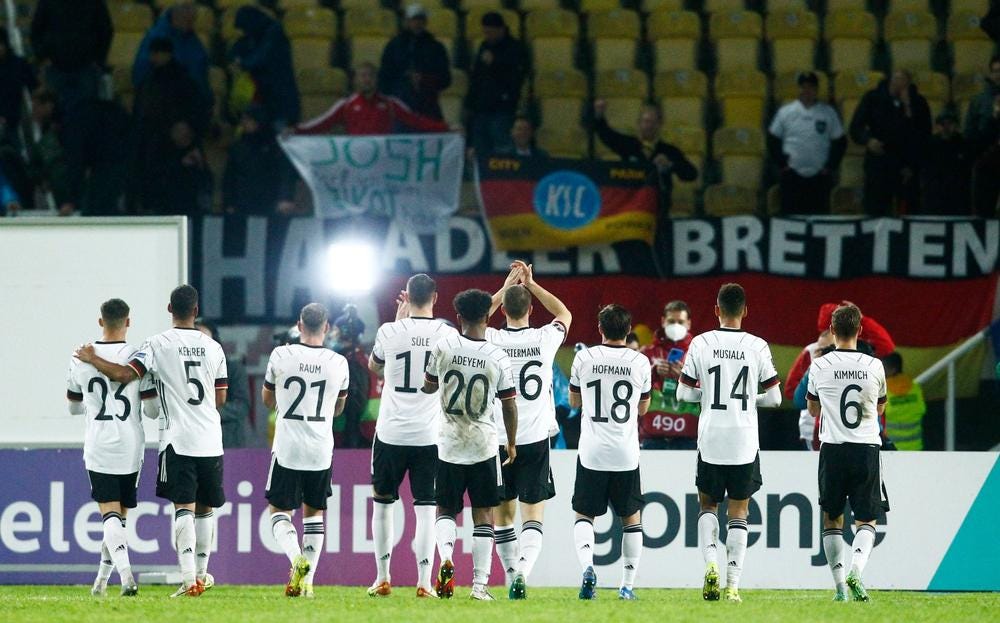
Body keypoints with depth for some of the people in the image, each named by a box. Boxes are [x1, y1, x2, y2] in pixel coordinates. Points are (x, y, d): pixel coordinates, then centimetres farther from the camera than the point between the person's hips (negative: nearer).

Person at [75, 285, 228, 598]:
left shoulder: (159, 344, -5)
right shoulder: (213, 348, 7)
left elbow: (125, 374, -14)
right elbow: (220, 398, 12)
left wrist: (92, 359, 2)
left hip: (177, 440, -3)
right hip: (210, 441, 3)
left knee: (184, 509, -8)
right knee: (205, 508, 16)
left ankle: (189, 577, -22)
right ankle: (202, 573, 24)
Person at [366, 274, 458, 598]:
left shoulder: (390, 331, -6)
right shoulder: (447, 334, -4)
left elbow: (374, 366, 16)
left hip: (391, 434, 0)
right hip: (430, 435, 0)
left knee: (383, 502, 14)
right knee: (426, 507, 3)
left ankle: (383, 578, 16)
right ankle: (424, 581, -4)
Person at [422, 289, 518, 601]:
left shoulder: (444, 347, -7)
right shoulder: (498, 358, -8)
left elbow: (428, 386, 9)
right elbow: (509, 405, -1)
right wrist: (512, 443, 13)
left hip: (450, 444, 0)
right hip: (484, 445, 0)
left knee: (446, 509, 13)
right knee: (483, 513, 8)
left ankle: (446, 557, -15)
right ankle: (480, 584, 3)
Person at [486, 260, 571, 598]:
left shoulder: (491, 341, -6)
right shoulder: (544, 339, -5)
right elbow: (564, 314, 19)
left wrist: (506, 286, 22)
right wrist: (530, 284, 22)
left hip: (498, 441, 1)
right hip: (535, 440, -1)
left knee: (502, 514, 14)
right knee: (533, 516, -1)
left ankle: (511, 576, 17)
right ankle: (522, 571, -22)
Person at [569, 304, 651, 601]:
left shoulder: (584, 359, -3)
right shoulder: (640, 362, -2)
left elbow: (574, 401, 13)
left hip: (592, 453, 0)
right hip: (626, 454, 0)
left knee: (584, 515, 11)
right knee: (632, 518, 14)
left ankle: (587, 565, -15)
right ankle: (627, 584, 10)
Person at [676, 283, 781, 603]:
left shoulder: (701, 344, -3)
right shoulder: (757, 347, -4)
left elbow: (683, 393, 1)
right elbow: (774, 398, 0)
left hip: (711, 440, 0)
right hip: (745, 441, 0)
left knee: (707, 504, 17)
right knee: (738, 511, 7)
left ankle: (710, 562, -6)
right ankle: (733, 583, 2)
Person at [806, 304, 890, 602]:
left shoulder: (819, 367, -3)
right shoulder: (874, 367, -1)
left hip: (833, 450, 0)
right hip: (867, 449, 0)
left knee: (832, 519, 13)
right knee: (866, 520, 6)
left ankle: (840, 585, 7)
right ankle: (856, 569, -19)